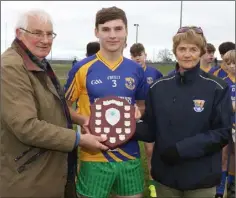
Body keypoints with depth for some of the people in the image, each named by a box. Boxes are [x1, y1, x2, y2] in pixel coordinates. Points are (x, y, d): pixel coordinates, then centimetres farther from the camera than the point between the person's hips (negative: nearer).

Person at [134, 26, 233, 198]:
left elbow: (223, 133, -10)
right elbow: (151, 129, 3)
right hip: (165, 175, 3)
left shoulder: (218, 88, -8)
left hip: (201, 178, -2)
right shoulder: (159, 87, 2)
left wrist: (181, 148, -19)